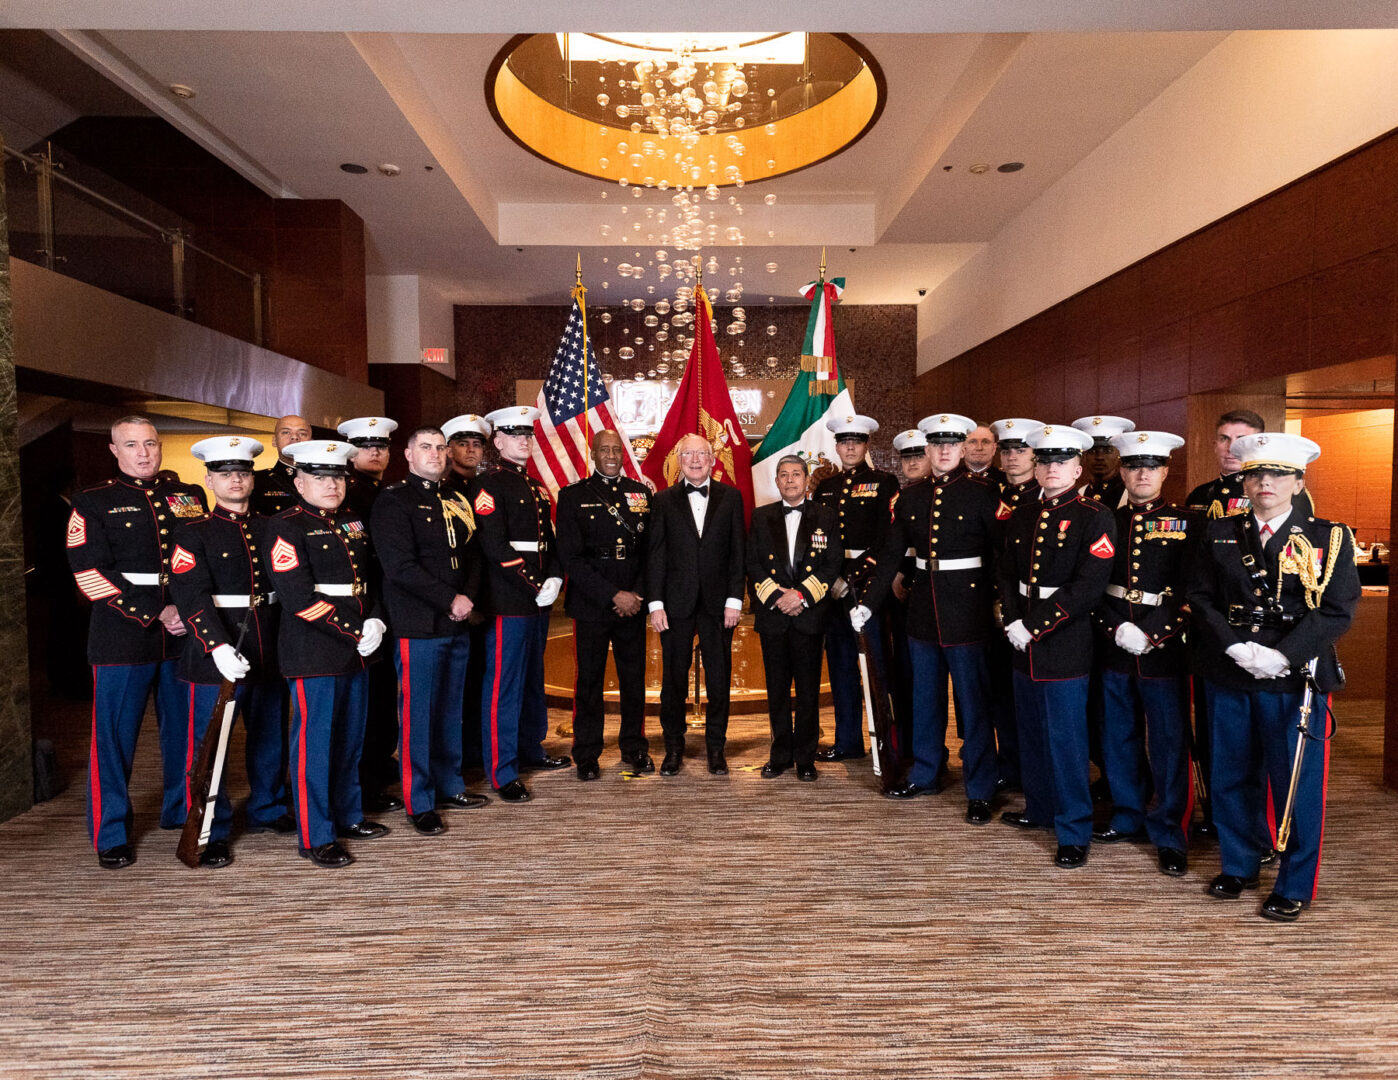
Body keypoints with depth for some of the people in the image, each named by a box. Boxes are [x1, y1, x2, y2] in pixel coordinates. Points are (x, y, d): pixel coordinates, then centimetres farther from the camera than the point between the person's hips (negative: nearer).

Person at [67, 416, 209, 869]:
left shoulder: (189, 497, 12)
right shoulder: (92, 503, 2)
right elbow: (92, 574, -7)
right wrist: (158, 612, -15)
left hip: (183, 635, 3)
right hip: (122, 636, -3)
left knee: (183, 729, 12)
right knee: (115, 736, 2)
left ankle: (182, 812, 29)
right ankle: (111, 835, 15)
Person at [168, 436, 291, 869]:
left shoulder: (269, 529, 10)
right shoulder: (193, 533, -3)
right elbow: (192, 596, -14)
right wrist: (219, 646, -26)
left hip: (267, 653, 5)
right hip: (216, 653, -5)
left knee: (270, 736, 16)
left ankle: (267, 808, 35)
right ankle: (209, 833, 15)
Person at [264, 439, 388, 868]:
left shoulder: (353, 523, 14)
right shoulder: (286, 527, -8)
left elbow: (370, 576, 19)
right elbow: (298, 598, -16)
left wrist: (375, 620, 1)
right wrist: (352, 634, -16)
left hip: (356, 649, 7)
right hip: (313, 653, -7)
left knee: (351, 737, 16)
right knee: (314, 741, 0)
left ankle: (348, 816, 31)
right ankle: (315, 837, 11)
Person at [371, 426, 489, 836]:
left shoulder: (455, 501, 16)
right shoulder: (393, 501, -7)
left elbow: (471, 555, 15)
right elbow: (400, 566, -16)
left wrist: (468, 597, -4)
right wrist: (450, 600, -16)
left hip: (457, 623, 7)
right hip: (418, 626, -7)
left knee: (451, 707, 15)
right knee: (418, 711, 1)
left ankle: (448, 783, 29)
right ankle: (419, 802, 11)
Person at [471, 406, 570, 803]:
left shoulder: (537, 488, 17)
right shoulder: (488, 485, -8)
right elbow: (495, 547, -16)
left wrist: (554, 579, -1)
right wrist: (534, 587, -17)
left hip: (539, 600, 8)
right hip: (508, 602, -8)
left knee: (533, 679, 18)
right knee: (504, 686, -3)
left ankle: (531, 749, 32)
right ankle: (502, 772, 4)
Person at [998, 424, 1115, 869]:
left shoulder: (1095, 518, -9)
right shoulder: (1022, 517, 11)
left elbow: (1087, 588, -17)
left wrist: (1033, 626, -18)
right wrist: (1012, 622, -5)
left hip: (1065, 646, -6)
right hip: (1024, 647, 6)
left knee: (1066, 741, -1)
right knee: (1031, 734, 18)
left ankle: (1074, 832, 11)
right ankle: (1039, 809, 36)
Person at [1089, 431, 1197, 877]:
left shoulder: (1186, 523, -1)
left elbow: (1193, 592, -6)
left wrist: (1154, 636, -13)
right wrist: (1116, 629, -10)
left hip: (1165, 652, -3)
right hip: (1113, 649, 3)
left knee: (1169, 743, 4)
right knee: (1118, 738, 13)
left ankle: (1169, 835, 17)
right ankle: (1128, 815, 31)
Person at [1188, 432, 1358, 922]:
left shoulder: (1328, 538, -1)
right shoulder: (1219, 535, 6)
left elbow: (1337, 611, -7)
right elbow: (1200, 598, 2)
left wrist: (1282, 655, -18)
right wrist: (1235, 647, -12)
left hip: (1296, 679, -2)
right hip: (1228, 678, 3)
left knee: (1296, 785, 5)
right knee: (1231, 778, 14)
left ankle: (1295, 887, 22)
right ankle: (1238, 867, 32)